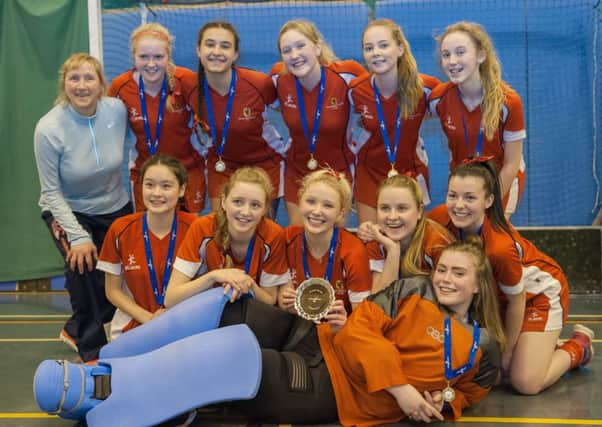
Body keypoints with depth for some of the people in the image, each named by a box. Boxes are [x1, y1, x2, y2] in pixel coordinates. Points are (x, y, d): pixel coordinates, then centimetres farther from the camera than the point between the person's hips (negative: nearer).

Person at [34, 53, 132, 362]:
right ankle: (92, 349, -7)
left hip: (115, 208, 4)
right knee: (83, 265, -28)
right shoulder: (49, 128, -24)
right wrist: (78, 236, -25)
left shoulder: (117, 110, -16)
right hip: (67, 211, -4)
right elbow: (51, 192, -18)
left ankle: (75, 330, 34)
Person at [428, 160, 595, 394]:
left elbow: (516, 301, -22)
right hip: (494, 292, 6)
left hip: (539, 291, -6)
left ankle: (579, 345, 16)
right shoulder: (439, 219, -26)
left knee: (527, 383, -13)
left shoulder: (500, 246, -40)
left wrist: (507, 351, -8)